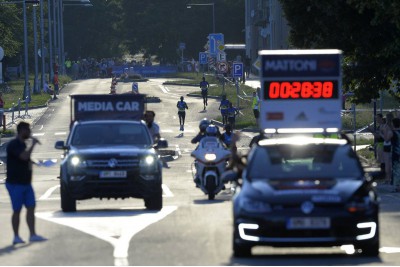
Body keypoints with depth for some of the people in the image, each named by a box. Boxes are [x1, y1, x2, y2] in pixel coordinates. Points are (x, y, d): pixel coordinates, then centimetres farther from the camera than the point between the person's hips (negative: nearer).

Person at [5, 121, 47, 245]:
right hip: (15, 184, -8)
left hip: (26, 183, 8)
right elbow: (24, 156, -29)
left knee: (31, 208, 1)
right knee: (17, 210, -3)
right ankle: (16, 237, 4)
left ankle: (33, 235, 1)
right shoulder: (13, 145, -15)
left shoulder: (22, 144, 14)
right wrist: (33, 144, -19)